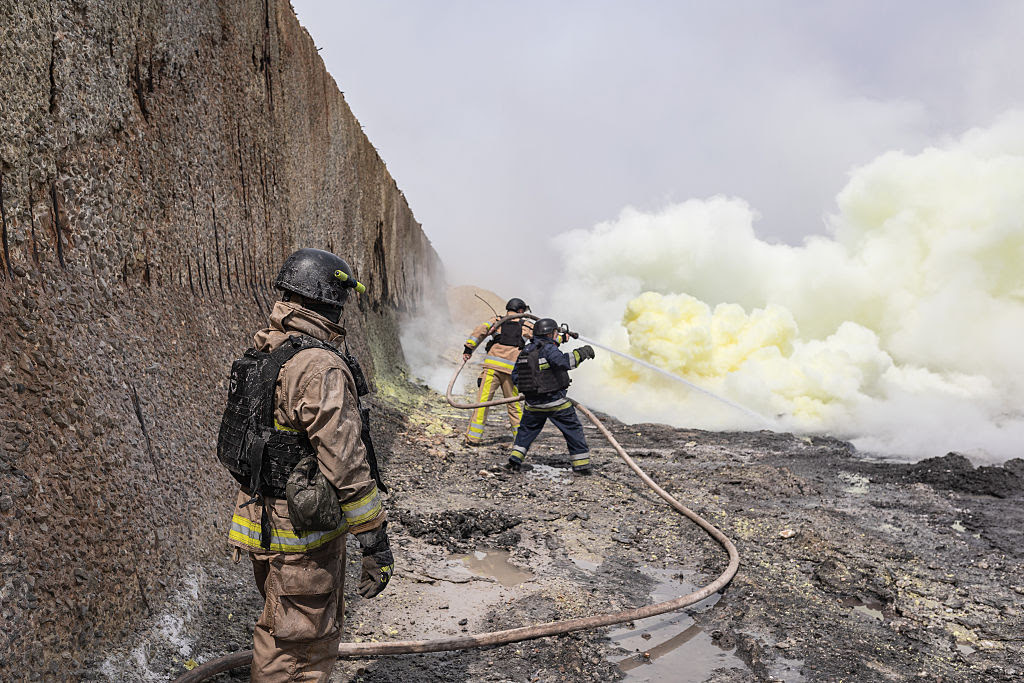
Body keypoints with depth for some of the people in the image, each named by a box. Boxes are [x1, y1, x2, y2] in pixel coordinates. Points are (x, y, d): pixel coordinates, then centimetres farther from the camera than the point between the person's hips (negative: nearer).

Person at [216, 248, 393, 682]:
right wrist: (376, 540, -20)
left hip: (262, 520, 9)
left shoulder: (261, 354, 7)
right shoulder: (320, 365, -24)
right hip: (302, 534, -9)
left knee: (280, 634, 26)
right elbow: (346, 463, -26)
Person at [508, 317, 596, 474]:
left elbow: (515, 376, 14)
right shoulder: (548, 348, -12)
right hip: (555, 401, -6)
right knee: (574, 430, 6)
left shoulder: (525, 351, 10)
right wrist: (581, 352, -20)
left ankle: (515, 459, 12)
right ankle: (581, 465, 7)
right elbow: (563, 362, -30)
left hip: (533, 402, 6)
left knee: (527, 430, 22)